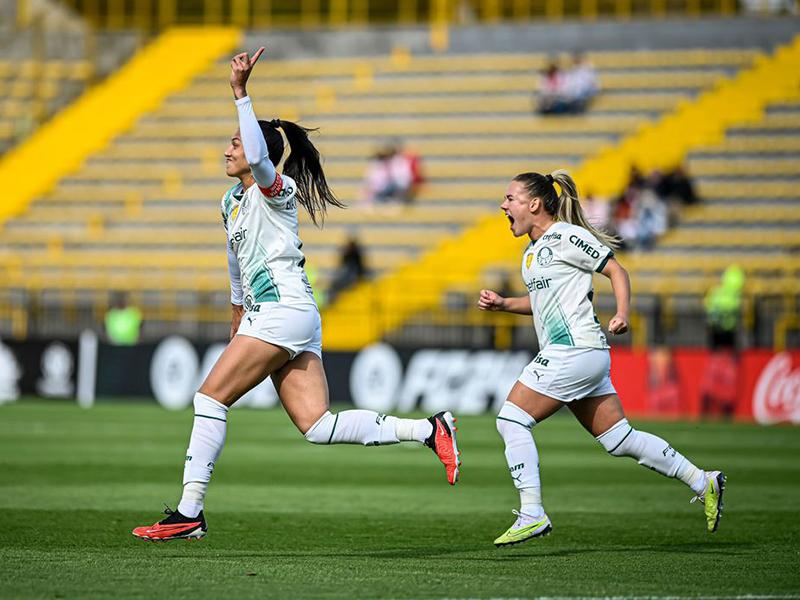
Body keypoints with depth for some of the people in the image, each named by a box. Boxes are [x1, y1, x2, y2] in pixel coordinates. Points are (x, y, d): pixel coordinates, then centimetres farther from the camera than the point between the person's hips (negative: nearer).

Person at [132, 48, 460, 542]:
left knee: (210, 398, -10)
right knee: (318, 427, -1)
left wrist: (241, 93, -32)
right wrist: (238, 306, 44)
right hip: (265, 316, 9)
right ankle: (428, 430, 1)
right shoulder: (232, 201, 20)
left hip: (284, 311, -9)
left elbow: (259, 158, -29)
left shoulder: (276, 189, -6)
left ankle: (190, 513, -9)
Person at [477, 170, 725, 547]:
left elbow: (616, 270, -7)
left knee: (511, 420, -11)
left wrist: (622, 314, -21)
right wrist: (502, 304, 17)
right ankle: (703, 483, 14)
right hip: (565, 354, 9)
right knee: (620, 439, 9)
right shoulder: (532, 251, 19)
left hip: (575, 350, -9)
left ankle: (531, 514, -11)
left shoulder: (566, 236, -7)